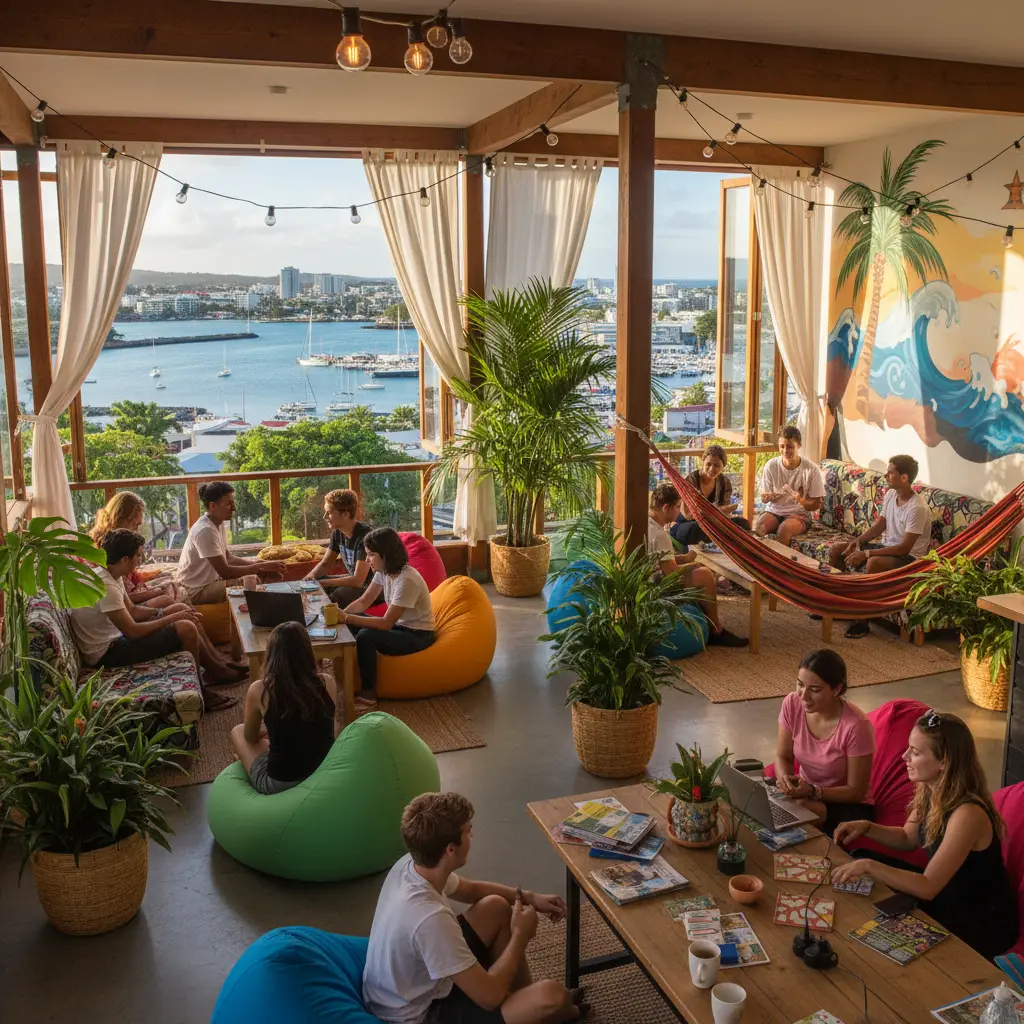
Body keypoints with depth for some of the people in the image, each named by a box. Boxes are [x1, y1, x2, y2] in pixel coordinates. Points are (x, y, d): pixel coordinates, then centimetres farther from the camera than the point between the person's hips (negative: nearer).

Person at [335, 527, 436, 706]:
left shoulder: (407, 580, -29)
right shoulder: (384, 571, -3)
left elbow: (386, 623, -30)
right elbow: (363, 602, 4)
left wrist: (347, 618, -32)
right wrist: (342, 615, -16)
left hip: (418, 636, -9)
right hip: (398, 626, 9)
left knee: (366, 636, -29)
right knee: (349, 626, -4)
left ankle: (369, 693, -15)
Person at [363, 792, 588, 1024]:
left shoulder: (410, 865, -11)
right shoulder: (430, 918, -37)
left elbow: (471, 889, 13)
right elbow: (490, 997, -28)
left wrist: (530, 898, 5)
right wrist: (520, 935, -14)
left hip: (417, 982, 9)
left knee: (496, 907, 14)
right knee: (552, 995, -16)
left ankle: (526, 996, 29)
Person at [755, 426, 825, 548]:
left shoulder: (811, 469, -9)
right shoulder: (771, 466, -4)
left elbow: (816, 504, -4)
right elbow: (764, 498, 3)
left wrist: (801, 501, -26)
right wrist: (768, 497, -22)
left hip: (799, 514, -2)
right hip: (774, 511, 2)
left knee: (784, 529, -34)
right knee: (759, 526, -31)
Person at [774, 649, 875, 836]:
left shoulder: (856, 726, -28)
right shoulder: (792, 704, -13)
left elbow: (856, 791, -17)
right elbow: (783, 757, 0)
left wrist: (813, 792, -30)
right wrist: (784, 779, -23)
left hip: (848, 805, -4)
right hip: (805, 791, 4)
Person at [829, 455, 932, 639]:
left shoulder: (917, 508, -25)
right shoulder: (890, 495, 0)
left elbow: (904, 548, -27)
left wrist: (866, 553, -28)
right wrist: (859, 540, -5)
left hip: (909, 557, -9)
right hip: (887, 547, 9)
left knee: (873, 563, -39)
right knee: (837, 548, 3)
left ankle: (862, 621, -27)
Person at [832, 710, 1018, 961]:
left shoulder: (967, 814, -34)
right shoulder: (929, 790, -8)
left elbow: (928, 887, -33)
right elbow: (908, 839, 9)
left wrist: (868, 866, -36)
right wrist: (866, 827, -8)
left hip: (984, 926, -7)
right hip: (947, 895, 7)